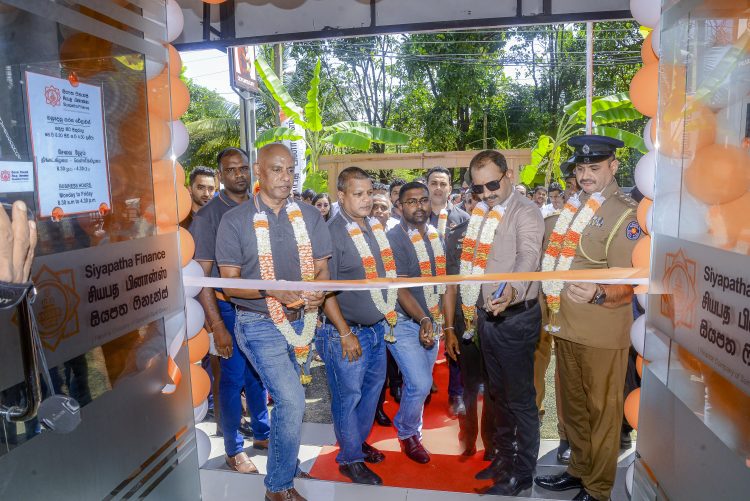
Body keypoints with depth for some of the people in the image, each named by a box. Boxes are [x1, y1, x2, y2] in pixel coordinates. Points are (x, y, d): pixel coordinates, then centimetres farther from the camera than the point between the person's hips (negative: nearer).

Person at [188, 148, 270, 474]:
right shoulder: (208, 216, -9)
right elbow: (201, 275, -11)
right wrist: (217, 326, -15)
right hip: (229, 309, -4)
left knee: (258, 374, 17)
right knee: (232, 379, 5)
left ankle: (262, 434, 36)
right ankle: (233, 450, 23)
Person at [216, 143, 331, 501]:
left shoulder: (310, 216, 4)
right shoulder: (235, 220, -6)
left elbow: (322, 269, 4)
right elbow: (229, 283, -7)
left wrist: (319, 294, -19)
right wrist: (270, 290, -25)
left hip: (302, 321, 4)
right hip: (260, 325, -4)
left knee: (288, 400, 17)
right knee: (291, 400, -13)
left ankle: (288, 462, 45)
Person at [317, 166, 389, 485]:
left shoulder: (375, 227, 7)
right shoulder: (331, 233, -16)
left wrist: (389, 312, 14)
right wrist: (345, 333, -17)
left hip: (377, 327, 8)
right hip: (347, 331, -7)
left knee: (372, 388, 19)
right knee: (348, 396, 6)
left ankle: (359, 441, 41)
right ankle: (350, 459, 25)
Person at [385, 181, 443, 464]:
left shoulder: (437, 235, 5)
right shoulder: (394, 239, -14)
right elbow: (400, 288, -20)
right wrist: (423, 320, -29)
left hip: (431, 321, 6)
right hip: (405, 322, -6)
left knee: (419, 383, 15)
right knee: (420, 384, -10)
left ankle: (406, 426, 40)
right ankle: (408, 433, 18)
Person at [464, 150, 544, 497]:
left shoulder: (525, 212, -14)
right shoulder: (482, 214, 11)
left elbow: (529, 255, -32)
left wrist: (512, 289, -51)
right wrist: (477, 306, 12)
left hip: (516, 317, -8)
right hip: (487, 316, 8)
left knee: (521, 399, 5)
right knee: (498, 393, 20)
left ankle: (522, 473, 22)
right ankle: (504, 457, 38)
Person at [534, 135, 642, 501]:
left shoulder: (624, 214, -13)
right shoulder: (574, 204, 10)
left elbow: (628, 283, -17)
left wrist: (597, 294, -37)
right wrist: (554, 309, 14)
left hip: (601, 333, -7)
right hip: (566, 326, 7)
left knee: (601, 411, 10)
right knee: (573, 406, 21)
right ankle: (579, 470, 40)